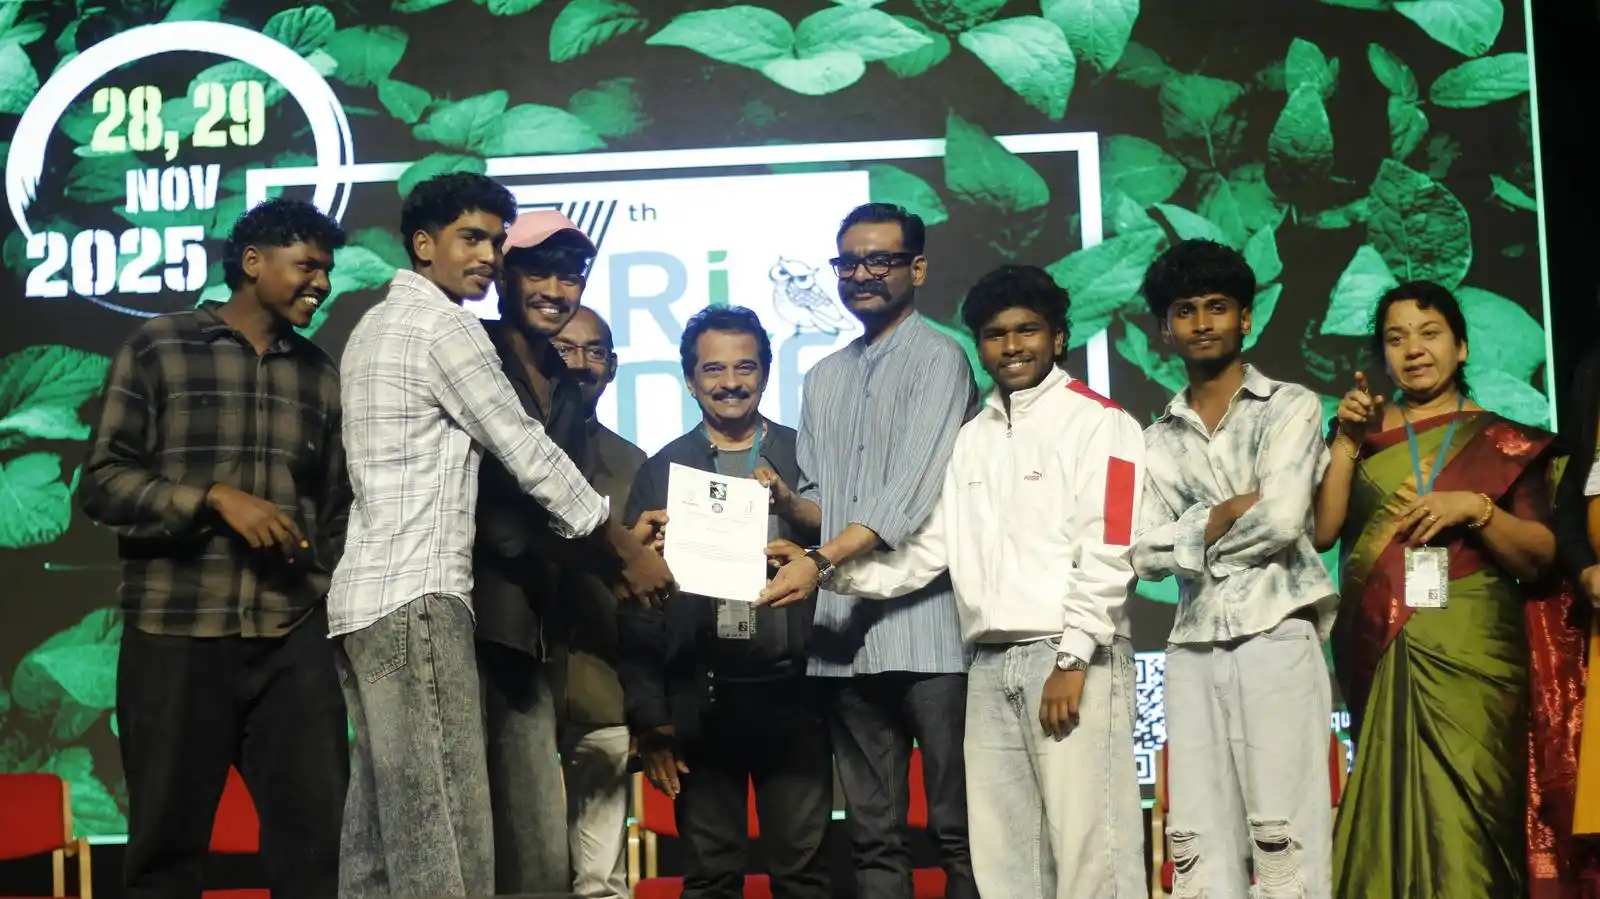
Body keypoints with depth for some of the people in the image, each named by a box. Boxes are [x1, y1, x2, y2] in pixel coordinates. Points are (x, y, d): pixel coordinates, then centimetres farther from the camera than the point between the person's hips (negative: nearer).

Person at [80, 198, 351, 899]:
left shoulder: (321, 375, 14)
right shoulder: (158, 348, 3)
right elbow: (102, 481, -2)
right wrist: (215, 498, -14)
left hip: (294, 635, 3)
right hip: (176, 631, -3)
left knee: (318, 833, -1)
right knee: (166, 839, 5)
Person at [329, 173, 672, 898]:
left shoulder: (377, 325, 22)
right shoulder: (443, 325, -7)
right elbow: (525, 451, -8)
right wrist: (628, 550, 0)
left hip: (368, 596, 10)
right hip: (416, 597, -10)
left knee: (384, 826, 10)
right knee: (442, 832, -12)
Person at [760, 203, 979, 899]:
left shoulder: (938, 359, -2)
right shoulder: (823, 379, 19)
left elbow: (912, 489, -14)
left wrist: (821, 560, -22)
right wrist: (784, 498, -1)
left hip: (925, 626, -6)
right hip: (847, 632, 6)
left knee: (958, 828, -2)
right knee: (873, 834, 9)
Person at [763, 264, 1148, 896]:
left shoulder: (1099, 422, -2)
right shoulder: (971, 438, 18)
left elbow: (1108, 554, -10)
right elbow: (926, 555, 13)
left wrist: (1072, 660, -16)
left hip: (1072, 658, -6)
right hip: (990, 664, 6)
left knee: (1086, 844, -7)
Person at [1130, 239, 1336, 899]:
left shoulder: (1290, 407, 5)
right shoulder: (1159, 440, 15)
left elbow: (1282, 521, -10)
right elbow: (1146, 553, 3)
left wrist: (1193, 536, 2)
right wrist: (1226, 514, -6)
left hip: (1277, 639, -4)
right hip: (1192, 651, 4)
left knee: (1285, 841, -6)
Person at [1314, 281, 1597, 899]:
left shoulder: (1505, 443, 7)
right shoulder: (1362, 436, 12)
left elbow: (1541, 558, 2)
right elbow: (1321, 532, 1)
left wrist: (1476, 509, -13)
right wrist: (1348, 440, -5)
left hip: (1473, 654, -1)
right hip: (1379, 655, 2)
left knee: (1465, 813, -6)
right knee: (1391, 806, 2)